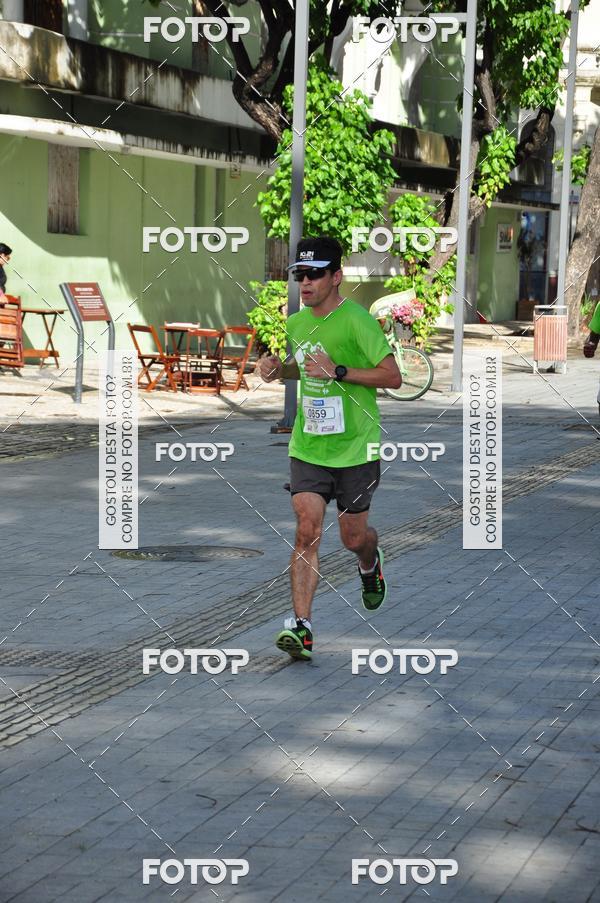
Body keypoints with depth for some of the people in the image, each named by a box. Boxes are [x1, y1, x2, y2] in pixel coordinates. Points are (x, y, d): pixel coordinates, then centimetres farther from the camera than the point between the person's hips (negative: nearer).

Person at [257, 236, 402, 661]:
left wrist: (339, 372, -23)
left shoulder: (356, 320, -13)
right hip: (308, 447, 4)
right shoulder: (297, 322, 7)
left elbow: (393, 376, -15)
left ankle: (371, 563, 46)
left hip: (355, 449, -4)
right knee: (307, 530, -10)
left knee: (353, 536, 9)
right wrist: (279, 368, 5)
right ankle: (301, 626, -12)